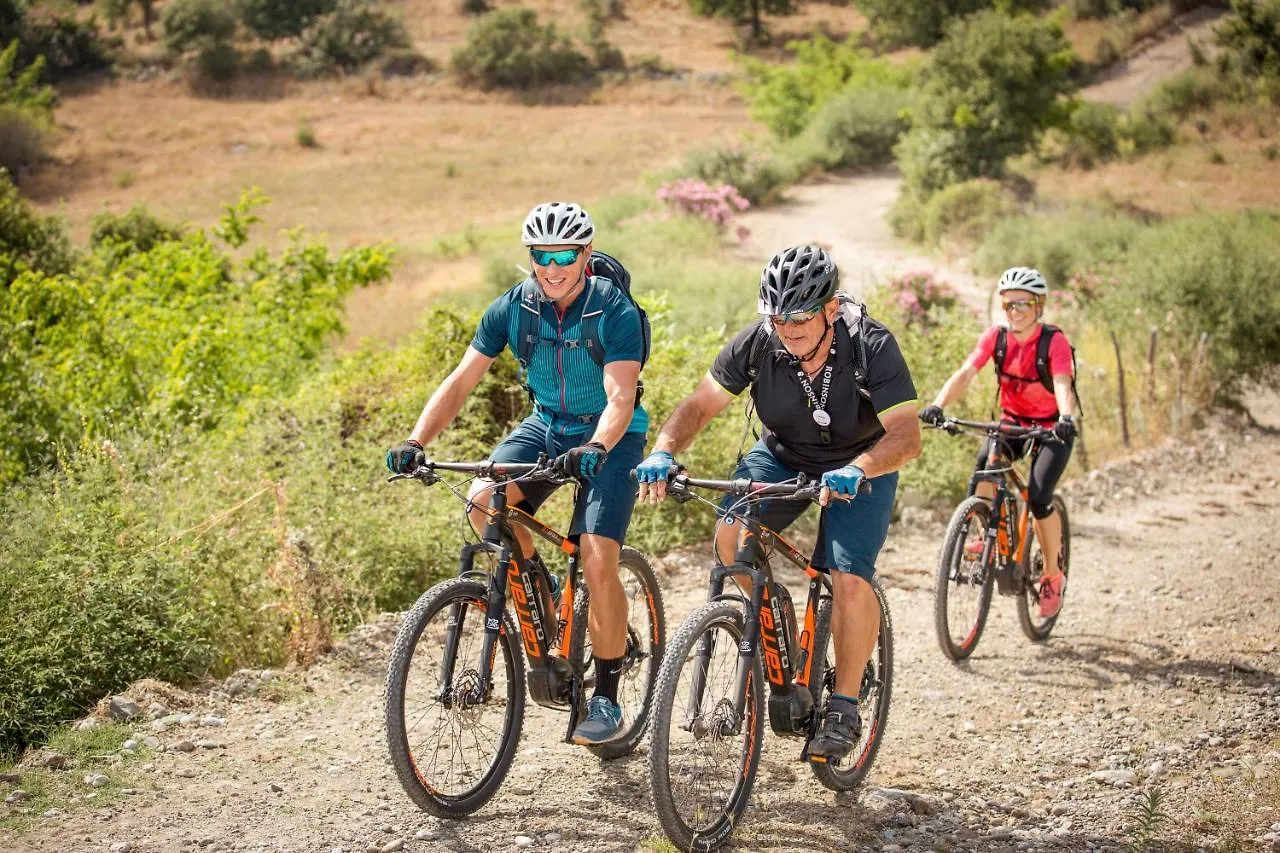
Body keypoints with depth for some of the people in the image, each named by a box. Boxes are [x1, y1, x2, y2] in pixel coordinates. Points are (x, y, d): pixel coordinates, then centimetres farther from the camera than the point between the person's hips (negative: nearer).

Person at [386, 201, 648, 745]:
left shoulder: (615, 312, -20)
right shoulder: (513, 308, -9)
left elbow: (620, 399, -29)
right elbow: (462, 380, -10)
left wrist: (593, 450, -50)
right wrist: (416, 442, -24)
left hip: (609, 438, -4)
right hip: (546, 426, 4)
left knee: (598, 560, -19)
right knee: (483, 501, -24)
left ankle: (606, 698, -2)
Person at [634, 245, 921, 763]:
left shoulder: (872, 347, -29)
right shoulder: (758, 343, -22)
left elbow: (906, 435, -35)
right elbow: (700, 405, -15)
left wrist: (856, 469, -54)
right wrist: (664, 451, -34)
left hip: (861, 466, -3)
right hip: (783, 454, 3)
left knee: (849, 579, -21)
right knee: (731, 534, -24)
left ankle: (844, 709, -2)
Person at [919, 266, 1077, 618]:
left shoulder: (1055, 341, -20)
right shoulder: (996, 337, -10)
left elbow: (1063, 384, -35)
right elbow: (965, 373, -22)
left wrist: (1067, 419, -57)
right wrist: (937, 406, -40)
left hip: (1051, 428, -3)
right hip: (1012, 422, 3)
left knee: (1038, 498, -19)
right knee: (984, 461, -29)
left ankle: (1052, 576, 3)